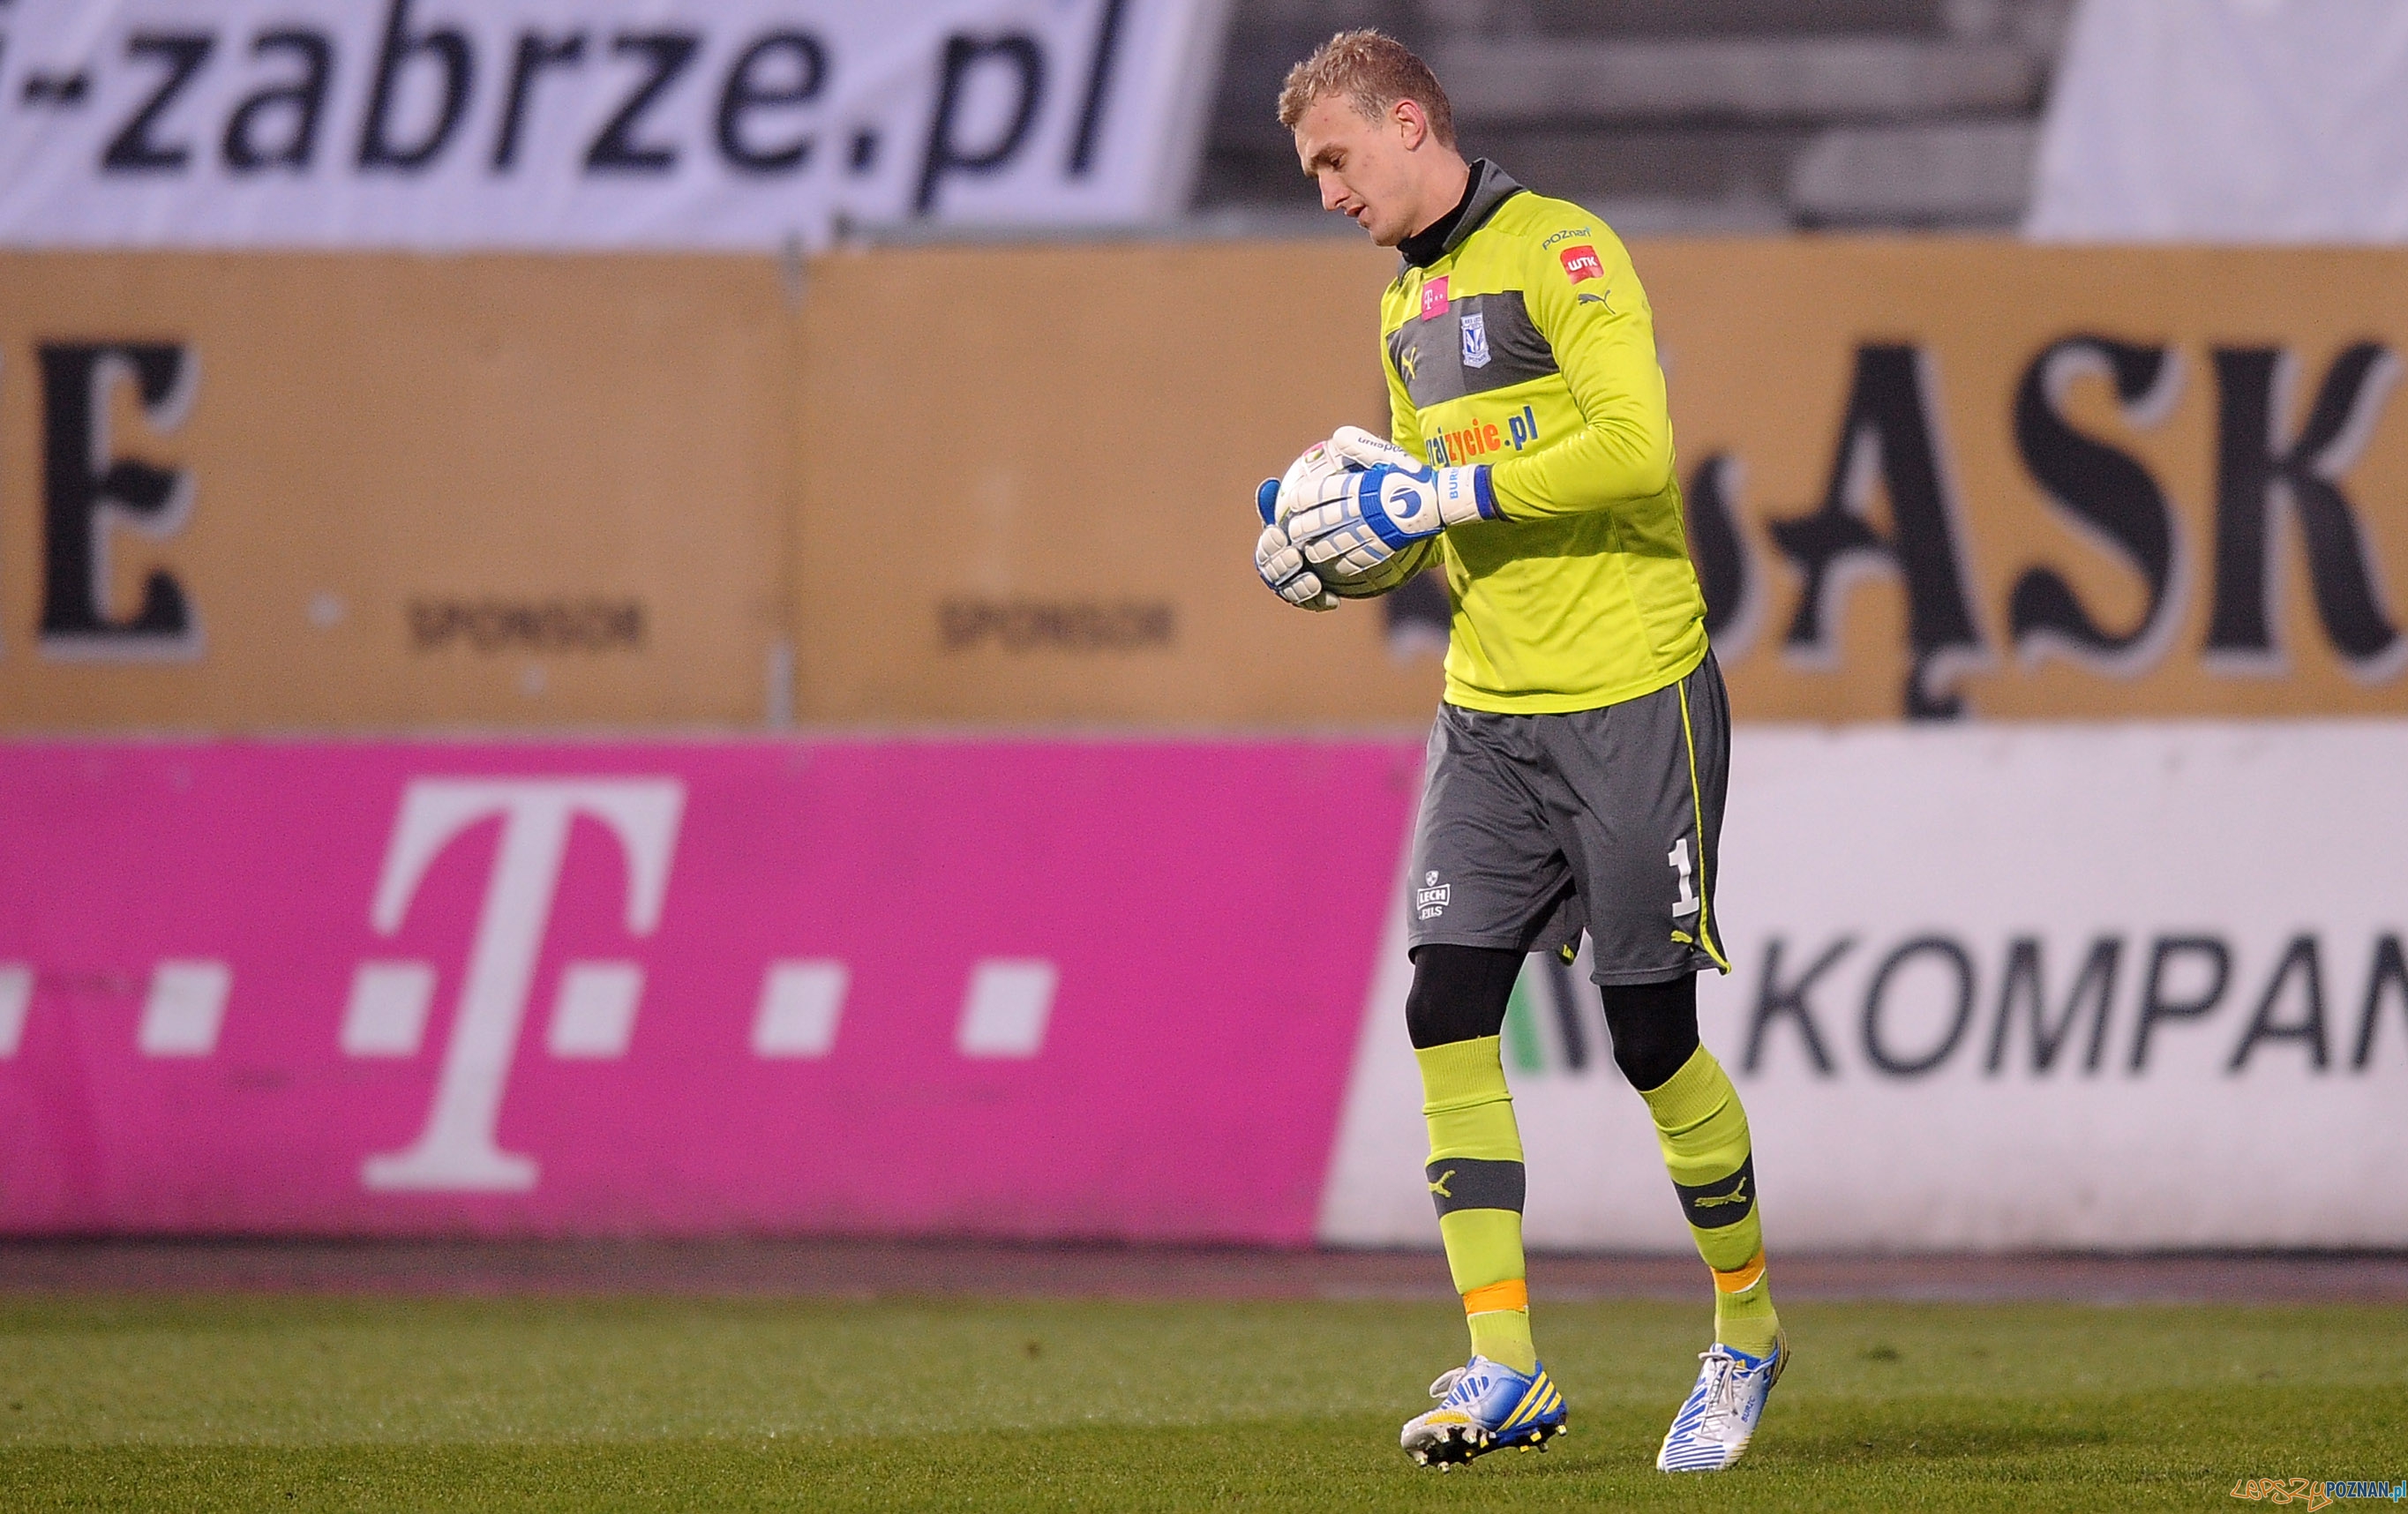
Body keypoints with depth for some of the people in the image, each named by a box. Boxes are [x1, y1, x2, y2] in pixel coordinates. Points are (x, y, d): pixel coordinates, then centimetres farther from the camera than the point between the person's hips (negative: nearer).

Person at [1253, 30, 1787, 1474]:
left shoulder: (1558, 252, -10)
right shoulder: (1408, 308, 17)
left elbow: (1635, 446, -22)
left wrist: (1446, 493, -19)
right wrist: (1344, 554, 4)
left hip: (1630, 700, -8)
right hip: (1489, 709, 8)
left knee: (1652, 1032, -3)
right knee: (1450, 1015, -5)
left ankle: (1747, 1330, 17)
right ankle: (1504, 1369, -3)